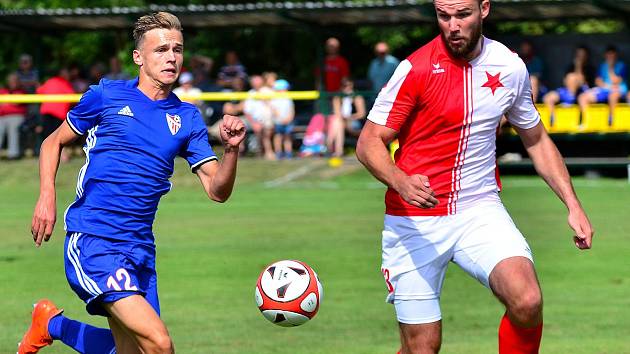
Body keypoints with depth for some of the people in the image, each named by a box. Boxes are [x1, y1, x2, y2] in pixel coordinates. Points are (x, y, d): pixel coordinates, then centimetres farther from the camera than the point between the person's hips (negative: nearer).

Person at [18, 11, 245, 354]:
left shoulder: (187, 118, 11)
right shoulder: (106, 95, 2)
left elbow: (217, 191, 4)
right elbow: (54, 141, 14)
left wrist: (231, 149, -14)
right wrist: (47, 196, 0)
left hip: (139, 249, 6)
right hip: (91, 240, -6)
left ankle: (52, 324, 34)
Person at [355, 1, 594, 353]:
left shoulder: (511, 66, 2)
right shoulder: (416, 69, -11)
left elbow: (537, 140, 17)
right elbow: (369, 143, -9)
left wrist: (573, 205, 10)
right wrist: (400, 182, -29)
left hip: (480, 209, 2)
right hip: (415, 221, -2)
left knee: (527, 301, -24)